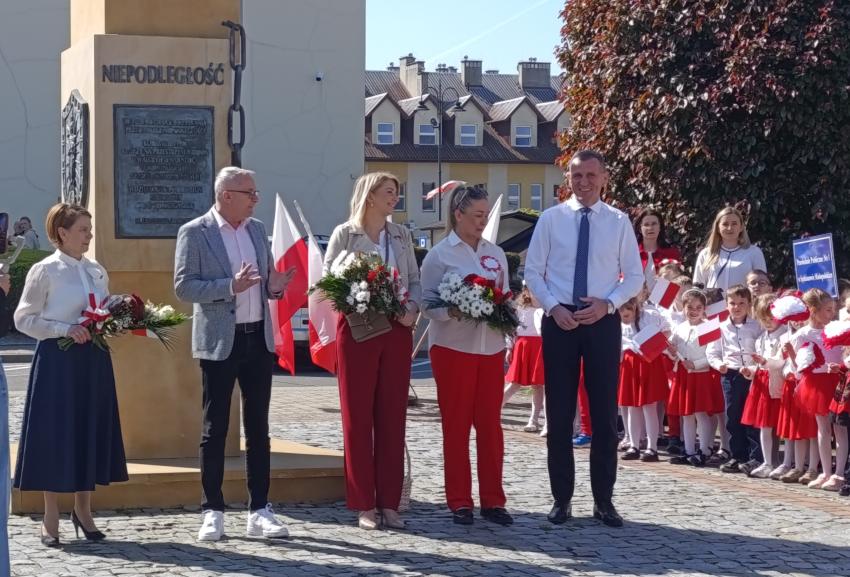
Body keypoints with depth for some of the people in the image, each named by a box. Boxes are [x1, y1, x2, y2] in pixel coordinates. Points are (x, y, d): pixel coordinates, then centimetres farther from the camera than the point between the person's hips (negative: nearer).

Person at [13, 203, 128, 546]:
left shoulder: (97, 272, 11)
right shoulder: (44, 271, -5)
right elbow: (23, 319, -7)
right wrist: (65, 329, -18)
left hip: (94, 361, 6)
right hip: (58, 360, -5)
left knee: (92, 430, 8)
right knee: (56, 434, -2)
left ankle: (82, 510, 20)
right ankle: (51, 517, 7)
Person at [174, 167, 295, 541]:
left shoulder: (257, 229, 11)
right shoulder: (194, 233, -6)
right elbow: (183, 286, -12)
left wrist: (274, 286, -5)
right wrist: (230, 286, -22)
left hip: (258, 339, 5)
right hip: (219, 342, -5)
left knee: (258, 427, 7)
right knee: (215, 429, 2)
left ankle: (260, 511, 12)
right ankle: (213, 513, 9)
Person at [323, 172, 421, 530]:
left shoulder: (401, 235, 12)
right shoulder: (344, 234, 0)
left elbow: (415, 280, 12)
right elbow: (328, 279, -4)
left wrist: (413, 307, -6)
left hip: (397, 331, 4)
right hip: (357, 330, -4)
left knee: (393, 417, 3)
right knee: (357, 417, -1)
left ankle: (389, 503, 9)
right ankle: (364, 505, 4)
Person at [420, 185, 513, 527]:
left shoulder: (495, 254, 12)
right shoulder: (440, 255, -2)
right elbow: (428, 303, -6)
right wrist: (453, 312, -24)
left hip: (491, 347, 4)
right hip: (453, 347, -4)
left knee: (490, 424, 4)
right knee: (456, 425, 1)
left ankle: (492, 499, 9)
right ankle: (460, 502, 6)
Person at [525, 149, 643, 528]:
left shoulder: (618, 222, 3)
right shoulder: (551, 219, 2)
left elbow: (634, 276, 5)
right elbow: (532, 272, 4)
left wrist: (607, 303, -11)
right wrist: (554, 307, -11)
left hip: (603, 321, 0)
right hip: (559, 320, 0)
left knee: (605, 412, 3)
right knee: (559, 412, 3)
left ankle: (603, 500, 11)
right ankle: (561, 498, 11)